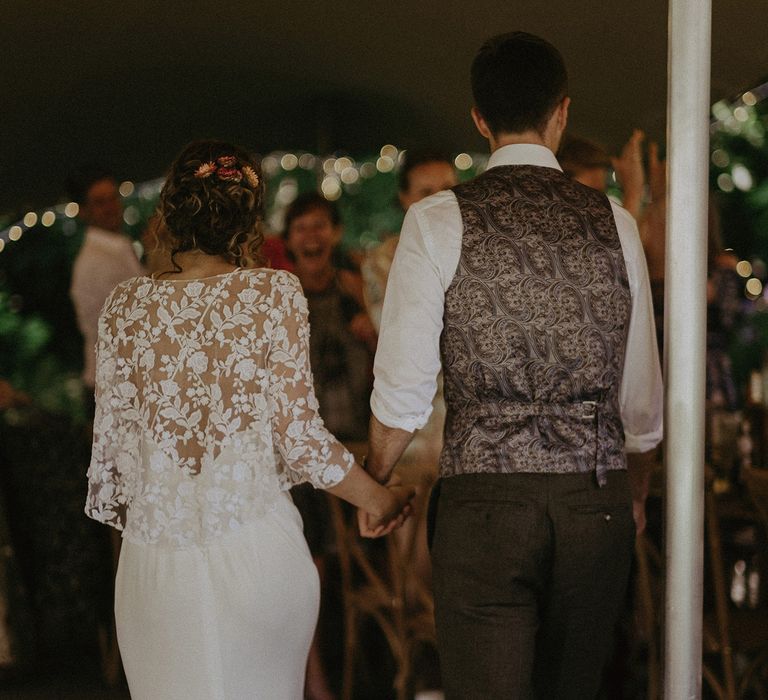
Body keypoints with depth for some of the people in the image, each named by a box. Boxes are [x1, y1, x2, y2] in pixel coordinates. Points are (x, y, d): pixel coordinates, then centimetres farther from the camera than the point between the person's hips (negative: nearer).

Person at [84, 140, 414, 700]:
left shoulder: (127, 305, 3)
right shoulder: (273, 294, -5)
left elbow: (112, 441, 6)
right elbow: (300, 437, -7)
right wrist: (378, 498, 8)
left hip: (155, 553, 3)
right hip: (255, 544, -2)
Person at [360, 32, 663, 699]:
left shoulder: (439, 220, -4)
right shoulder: (614, 223, 5)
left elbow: (403, 390, -5)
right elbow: (641, 394, 11)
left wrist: (375, 482, 12)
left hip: (485, 498, -3)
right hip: (597, 502, 3)